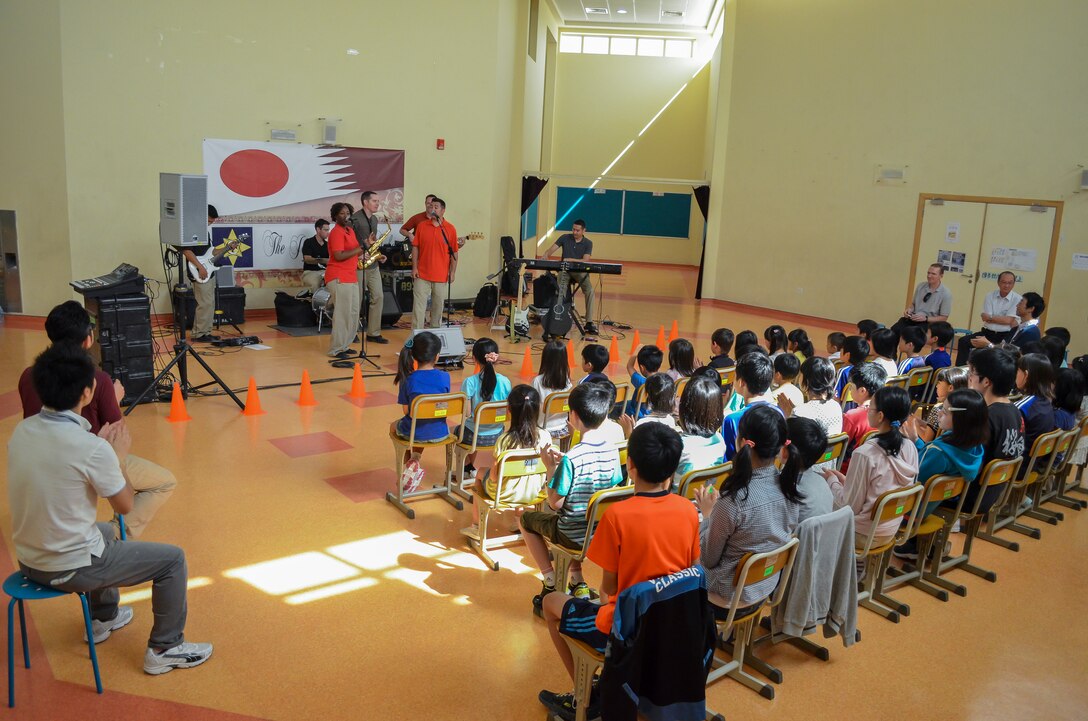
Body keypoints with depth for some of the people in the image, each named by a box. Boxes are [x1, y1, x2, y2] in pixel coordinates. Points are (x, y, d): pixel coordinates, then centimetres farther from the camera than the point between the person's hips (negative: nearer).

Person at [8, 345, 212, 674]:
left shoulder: (22, 430, -4)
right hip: (69, 570, -8)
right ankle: (165, 649, 17)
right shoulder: (91, 448, -26)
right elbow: (125, 506, -10)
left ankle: (105, 617, 50)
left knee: (105, 532, 36)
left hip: (29, 561, 8)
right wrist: (118, 456, 2)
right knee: (172, 559, 6)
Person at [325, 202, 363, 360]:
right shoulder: (336, 232, -11)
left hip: (351, 278, 9)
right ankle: (336, 350, -4)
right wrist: (360, 249, -17)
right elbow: (339, 256, -21)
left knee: (354, 313, 10)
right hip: (338, 278, -9)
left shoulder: (350, 230, 17)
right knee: (342, 313, -9)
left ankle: (344, 345, 19)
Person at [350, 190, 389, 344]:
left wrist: (378, 255, 8)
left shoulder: (374, 219, 15)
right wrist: (364, 245, -21)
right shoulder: (355, 219, -11)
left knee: (378, 297, 2)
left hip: (372, 264, 7)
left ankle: (373, 333, 9)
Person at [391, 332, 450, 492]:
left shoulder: (408, 379, -17)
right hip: (439, 433, 2)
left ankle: (409, 464, 27)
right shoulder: (444, 377, -13)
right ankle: (415, 460, 20)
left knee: (394, 426, 35)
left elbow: (407, 411, -9)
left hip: (413, 433, -2)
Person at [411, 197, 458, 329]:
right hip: (422, 274, 0)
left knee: (438, 305, 10)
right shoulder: (421, 226, 2)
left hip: (441, 275, 0)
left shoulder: (450, 229, -1)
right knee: (419, 304, -1)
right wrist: (414, 267, -2)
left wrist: (453, 271, -2)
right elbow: (415, 247, 4)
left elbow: (454, 252, 1)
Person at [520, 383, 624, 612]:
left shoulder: (572, 458, -26)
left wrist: (551, 467, -8)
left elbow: (555, 503, -20)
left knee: (527, 518, 20)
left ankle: (551, 585, 18)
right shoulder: (612, 450, -6)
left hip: (574, 536, -6)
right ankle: (578, 584, 28)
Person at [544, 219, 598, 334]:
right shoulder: (565, 238, 5)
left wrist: (570, 260, -20)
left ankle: (589, 322, -24)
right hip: (565, 270, 0)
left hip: (580, 271, 0)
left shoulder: (588, 243, 3)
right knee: (560, 290, -31)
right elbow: (550, 251, -2)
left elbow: (585, 261, -10)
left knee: (590, 291, -26)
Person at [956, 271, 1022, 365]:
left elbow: (1008, 320, -13)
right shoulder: (990, 296, 6)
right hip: (987, 332, 4)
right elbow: (984, 318, -4)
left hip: (1006, 335, -4)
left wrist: (990, 317, -5)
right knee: (963, 341, -13)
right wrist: (1002, 319, -11)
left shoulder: (1017, 299, -4)